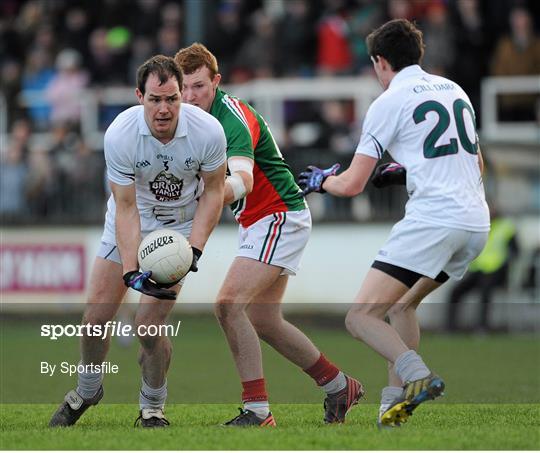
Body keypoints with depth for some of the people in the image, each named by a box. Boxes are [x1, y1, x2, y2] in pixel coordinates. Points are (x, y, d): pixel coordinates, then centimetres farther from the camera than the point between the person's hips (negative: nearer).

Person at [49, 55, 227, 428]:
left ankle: (153, 407, 11)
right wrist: (131, 272, -31)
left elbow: (213, 191, -9)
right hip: (129, 223, 1)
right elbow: (126, 208, -22)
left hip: (181, 226, -1)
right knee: (97, 316, 0)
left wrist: (194, 250, -20)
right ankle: (87, 392, 29)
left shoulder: (208, 131, -26)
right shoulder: (119, 135, -27)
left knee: (149, 325, -14)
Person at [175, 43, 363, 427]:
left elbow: (243, 181, -41)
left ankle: (257, 410, -18)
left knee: (229, 305, -21)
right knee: (264, 322, 11)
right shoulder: (199, 116, 5)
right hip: (257, 221, 10)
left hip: (281, 216, -10)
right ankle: (340, 387, 27)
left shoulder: (235, 118, -24)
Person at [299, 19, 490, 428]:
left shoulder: (389, 103, -2)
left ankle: (418, 375, -32)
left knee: (360, 317, -10)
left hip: (432, 220, -8)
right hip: (477, 222, 8)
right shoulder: (454, 91, 20)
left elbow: (352, 185, 0)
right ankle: (396, 400, 19)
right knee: (402, 304, 27)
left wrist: (321, 180, 22)